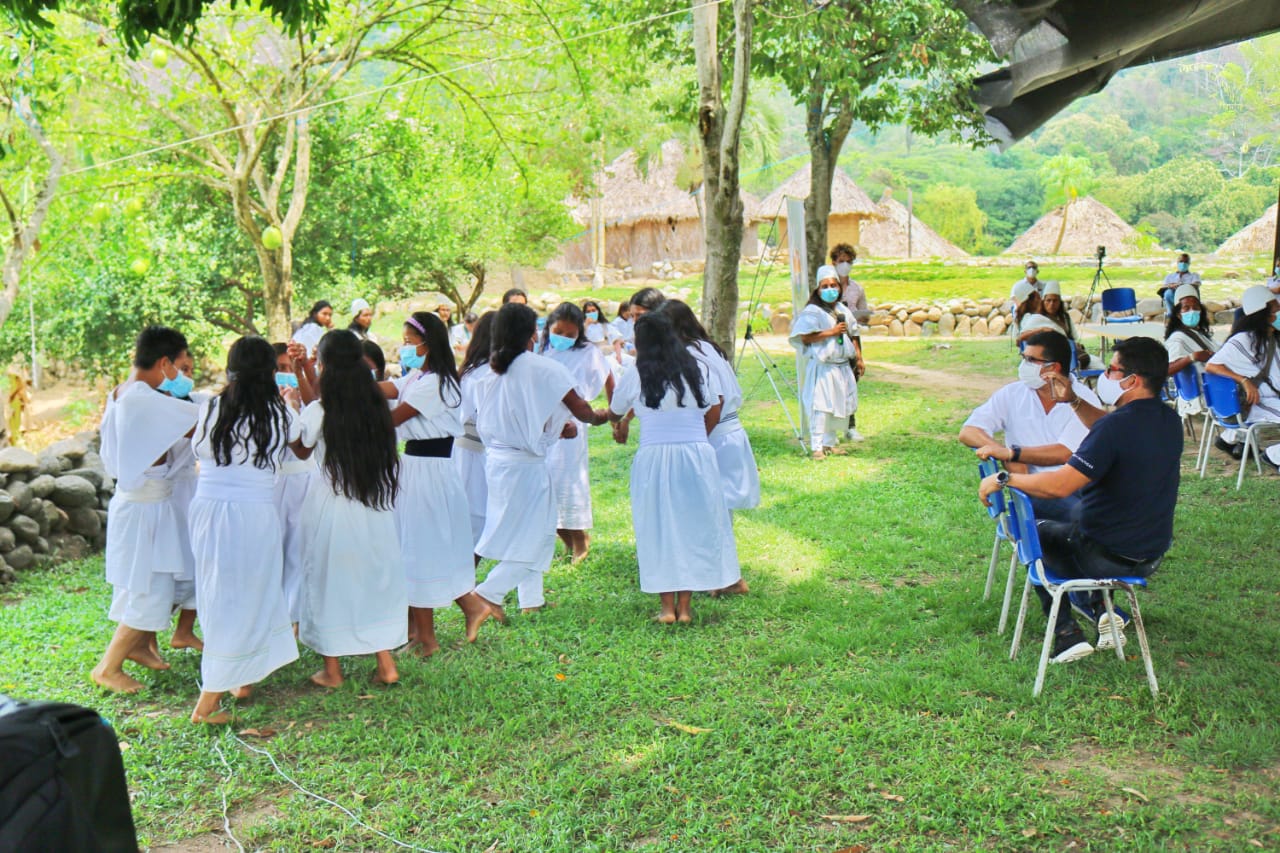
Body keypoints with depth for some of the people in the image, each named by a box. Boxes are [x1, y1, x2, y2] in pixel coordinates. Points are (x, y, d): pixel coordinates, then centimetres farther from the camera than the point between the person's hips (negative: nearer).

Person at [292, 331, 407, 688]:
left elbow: (302, 450, 3)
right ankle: (385, 663, 15)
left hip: (330, 504, -4)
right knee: (375, 577, 13)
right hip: (373, 507, 4)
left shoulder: (318, 411, -13)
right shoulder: (377, 406, -1)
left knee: (330, 580, 8)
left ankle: (332, 669, 17)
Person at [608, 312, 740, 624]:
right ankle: (685, 605, 13)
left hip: (654, 457, -2)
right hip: (698, 455, 2)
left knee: (659, 529, 8)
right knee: (694, 526, 10)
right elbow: (713, 415, 10)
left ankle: (667, 606, 10)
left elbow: (614, 413, 14)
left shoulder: (636, 375, 0)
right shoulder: (698, 370, 7)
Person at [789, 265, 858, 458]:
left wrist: (857, 356, 16)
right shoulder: (813, 312, -10)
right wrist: (831, 332, -18)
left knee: (838, 407, 11)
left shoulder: (842, 310, 13)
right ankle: (817, 447, -8)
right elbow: (805, 337, -19)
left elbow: (851, 333, 24)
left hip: (842, 366, 8)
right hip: (822, 368, -8)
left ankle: (830, 443, 21)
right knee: (820, 408, -11)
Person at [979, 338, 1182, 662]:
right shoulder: (1170, 421, 0)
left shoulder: (1117, 425, -26)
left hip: (1109, 558, -8)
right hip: (1153, 556, 8)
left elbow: (1060, 485, -29)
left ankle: (1067, 636, 12)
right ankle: (1100, 606, 17)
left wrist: (1004, 478, -18)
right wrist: (1075, 399, 15)